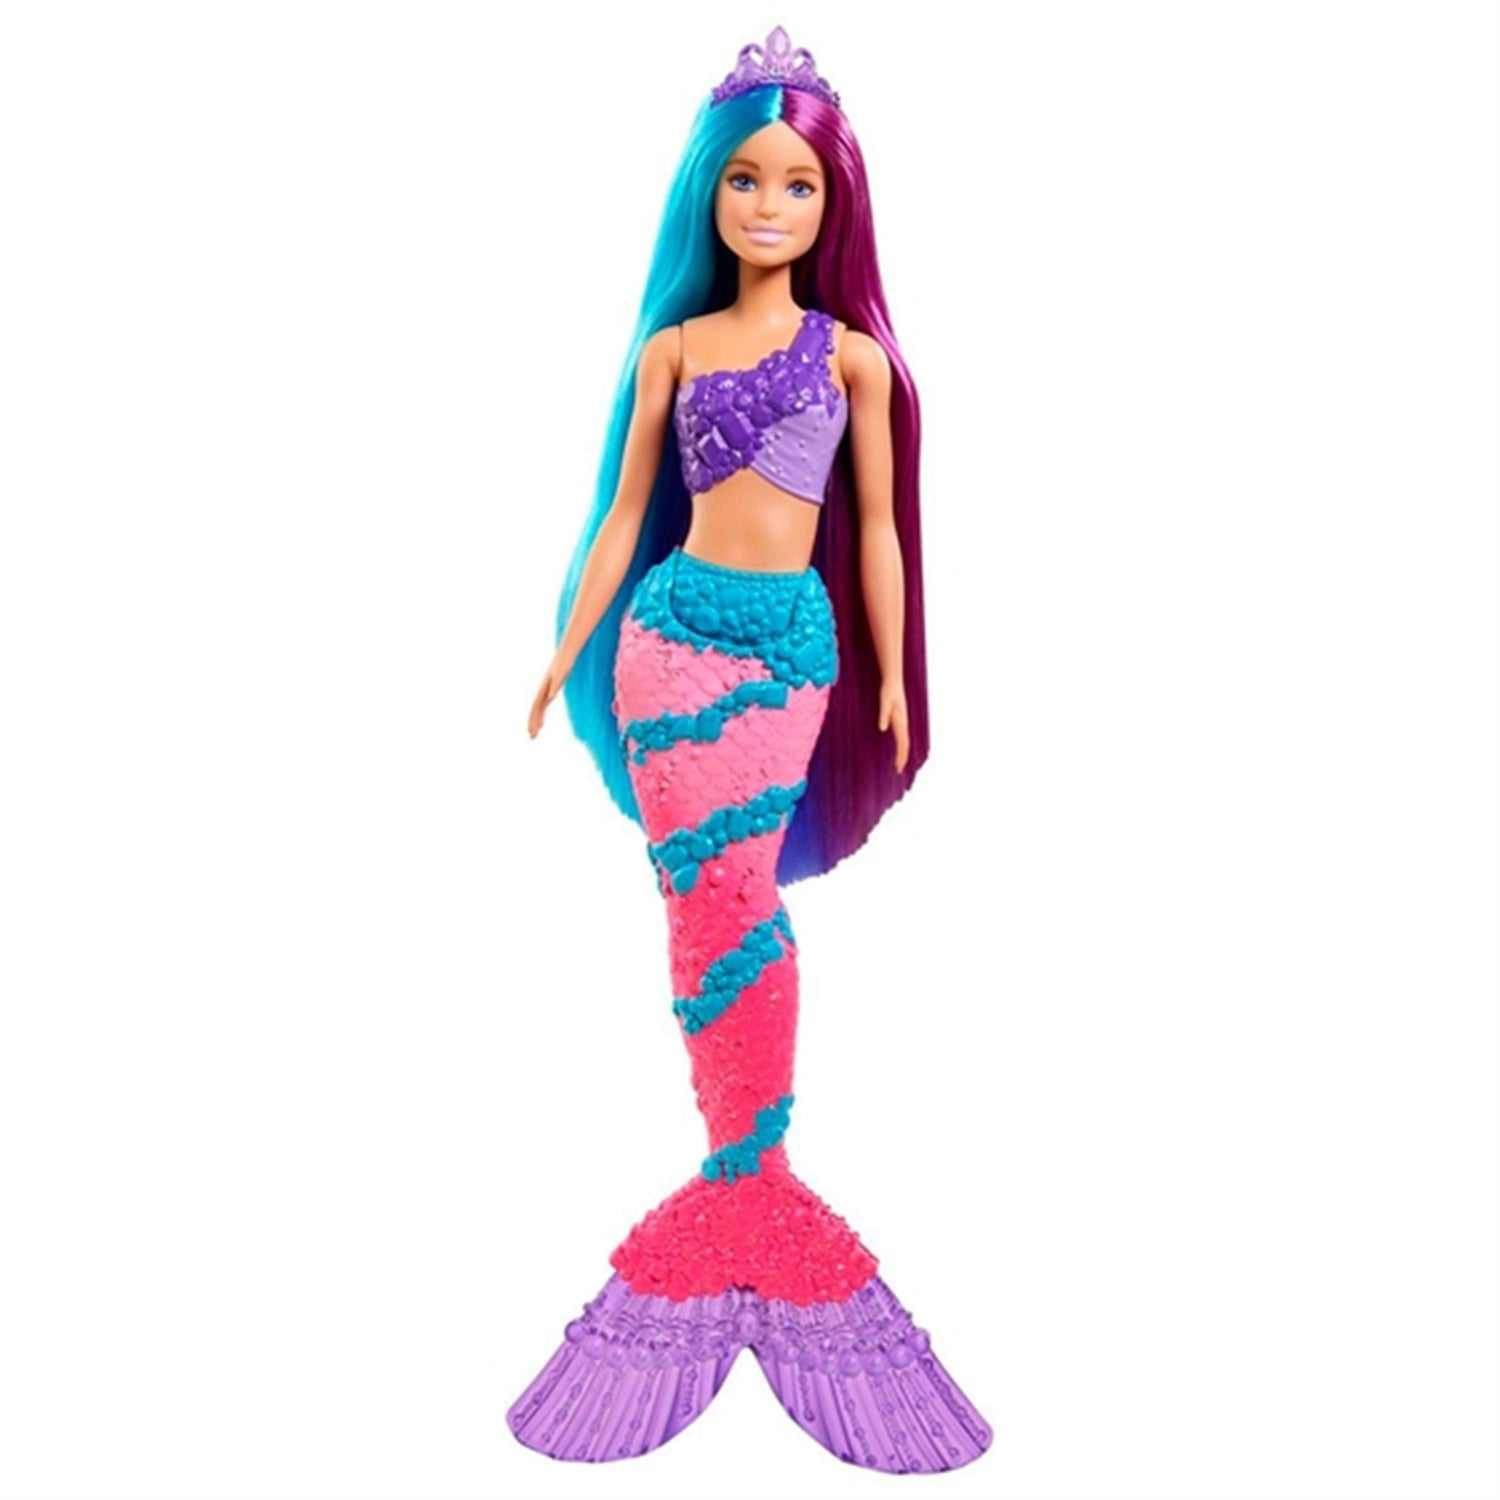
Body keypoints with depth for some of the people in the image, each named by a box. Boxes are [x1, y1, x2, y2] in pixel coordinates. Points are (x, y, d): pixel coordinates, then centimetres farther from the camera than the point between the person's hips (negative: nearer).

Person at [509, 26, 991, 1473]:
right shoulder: (674, 345, 10)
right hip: (674, 629, 1)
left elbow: (877, 524, 8)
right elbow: (625, 509, 11)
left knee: (732, 899, -3)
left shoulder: (853, 352, 7)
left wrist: (892, 673, 7)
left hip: (796, 640, -1)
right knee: (715, 900, -2)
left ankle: (744, 1182, 11)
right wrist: (567, 649, 10)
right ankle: (752, 1181, 11)